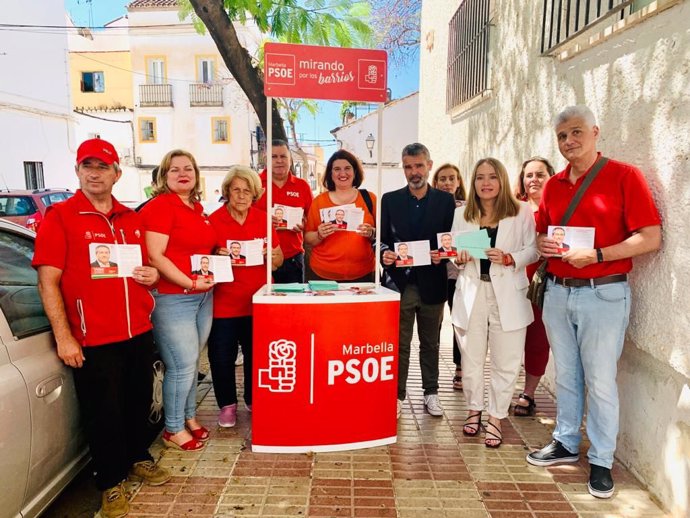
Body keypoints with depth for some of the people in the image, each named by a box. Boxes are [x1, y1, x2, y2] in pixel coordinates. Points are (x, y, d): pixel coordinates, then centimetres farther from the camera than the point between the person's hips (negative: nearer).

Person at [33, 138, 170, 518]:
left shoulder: (130, 218, 10)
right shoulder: (60, 217, -6)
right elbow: (47, 281, -10)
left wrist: (151, 274, -1)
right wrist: (64, 337, -15)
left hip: (138, 332, 5)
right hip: (93, 340, -5)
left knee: (139, 401, 18)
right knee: (103, 413, 7)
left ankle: (138, 458, 42)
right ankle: (110, 483, 28)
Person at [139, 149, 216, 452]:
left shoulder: (197, 208, 14)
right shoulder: (159, 206, -11)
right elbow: (155, 256, -18)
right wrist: (190, 283, -21)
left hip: (203, 296, 8)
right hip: (172, 298, -8)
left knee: (192, 362, 16)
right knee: (182, 365, -2)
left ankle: (189, 417, 32)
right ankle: (174, 430, 17)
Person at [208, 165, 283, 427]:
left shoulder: (263, 219, 4)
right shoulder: (214, 220, -5)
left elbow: (279, 259, 8)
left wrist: (272, 255, -15)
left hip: (257, 302, 3)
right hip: (223, 303, -2)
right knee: (222, 357, 6)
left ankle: (254, 401, 34)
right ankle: (227, 405, 27)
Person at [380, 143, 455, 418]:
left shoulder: (445, 200, 4)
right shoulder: (390, 200, 5)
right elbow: (383, 238, 5)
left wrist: (442, 255, -17)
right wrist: (384, 254, -16)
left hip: (432, 284, 1)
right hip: (399, 282, 0)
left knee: (430, 343, 14)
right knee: (399, 344, 6)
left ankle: (431, 393, 29)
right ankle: (397, 395, 18)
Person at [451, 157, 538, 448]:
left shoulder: (521, 212, 1)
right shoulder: (462, 215, 10)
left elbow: (533, 250, -2)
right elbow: (452, 251, 14)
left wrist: (509, 258, -19)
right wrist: (458, 258, -8)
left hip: (507, 295, -2)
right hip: (472, 293, 3)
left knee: (505, 361, 2)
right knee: (471, 357, 10)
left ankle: (496, 418, 18)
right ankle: (474, 409, 30)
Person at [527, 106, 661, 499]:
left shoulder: (624, 176, -7)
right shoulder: (554, 185, 9)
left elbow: (651, 238, -12)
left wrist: (596, 255, -20)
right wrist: (542, 244, -3)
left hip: (603, 294, -5)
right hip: (558, 292, 5)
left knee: (600, 381, 3)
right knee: (566, 375, 15)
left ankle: (602, 461, 20)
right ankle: (566, 443, 31)